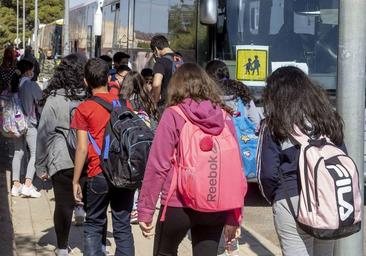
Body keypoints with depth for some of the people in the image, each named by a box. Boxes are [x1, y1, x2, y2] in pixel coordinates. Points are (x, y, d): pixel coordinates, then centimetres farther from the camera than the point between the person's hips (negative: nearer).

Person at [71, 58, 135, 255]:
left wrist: (75, 181, -1)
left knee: (93, 226, 10)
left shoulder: (84, 109, -5)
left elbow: (82, 148, -8)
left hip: (99, 174, -3)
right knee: (123, 226, 9)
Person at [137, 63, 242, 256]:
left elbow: (158, 166, -9)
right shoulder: (225, 117, 3)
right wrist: (234, 215, 9)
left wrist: (145, 209, -3)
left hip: (178, 205, -3)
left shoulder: (173, 115, -6)